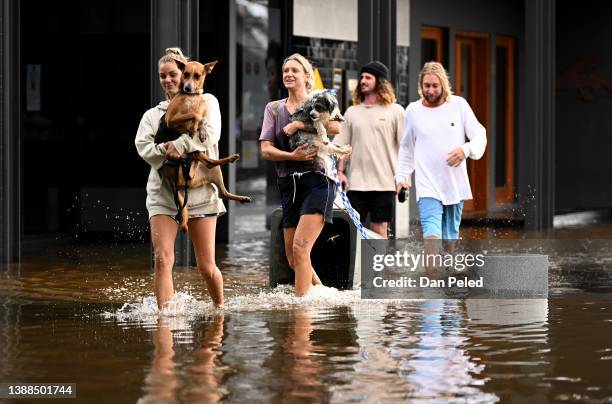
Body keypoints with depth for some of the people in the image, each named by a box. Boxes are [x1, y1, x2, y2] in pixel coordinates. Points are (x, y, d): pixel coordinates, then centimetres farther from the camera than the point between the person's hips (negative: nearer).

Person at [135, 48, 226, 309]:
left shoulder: (206, 102, 8)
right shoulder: (153, 114, 16)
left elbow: (211, 133, -10)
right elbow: (143, 146, -1)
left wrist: (180, 145, -18)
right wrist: (165, 150, -18)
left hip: (199, 191, -2)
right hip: (162, 192, 2)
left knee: (206, 267, 1)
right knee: (162, 260, -15)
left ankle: (220, 308, 26)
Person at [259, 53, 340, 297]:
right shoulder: (274, 108, 14)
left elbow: (336, 127, -17)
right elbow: (266, 150, 4)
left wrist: (296, 125, -16)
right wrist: (292, 156, -14)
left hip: (317, 182, -5)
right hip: (288, 185, 5)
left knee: (300, 248, -18)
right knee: (292, 258, 7)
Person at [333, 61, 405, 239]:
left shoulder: (395, 111, 3)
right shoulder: (352, 112, 12)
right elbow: (342, 145, 13)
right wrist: (340, 171, 2)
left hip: (383, 182, -3)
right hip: (356, 182, 3)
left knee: (379, 229, 1)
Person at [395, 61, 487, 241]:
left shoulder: (459, 105, 2)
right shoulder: (413, 110, 5)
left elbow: (480, 135, 3)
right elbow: (406, 149, 18)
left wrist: (466, 150, -17)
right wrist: (402, 176, 11)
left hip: (455, 185, 2)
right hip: (428, 187, -1)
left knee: (450, 238, 10)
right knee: (431, 236, -19)